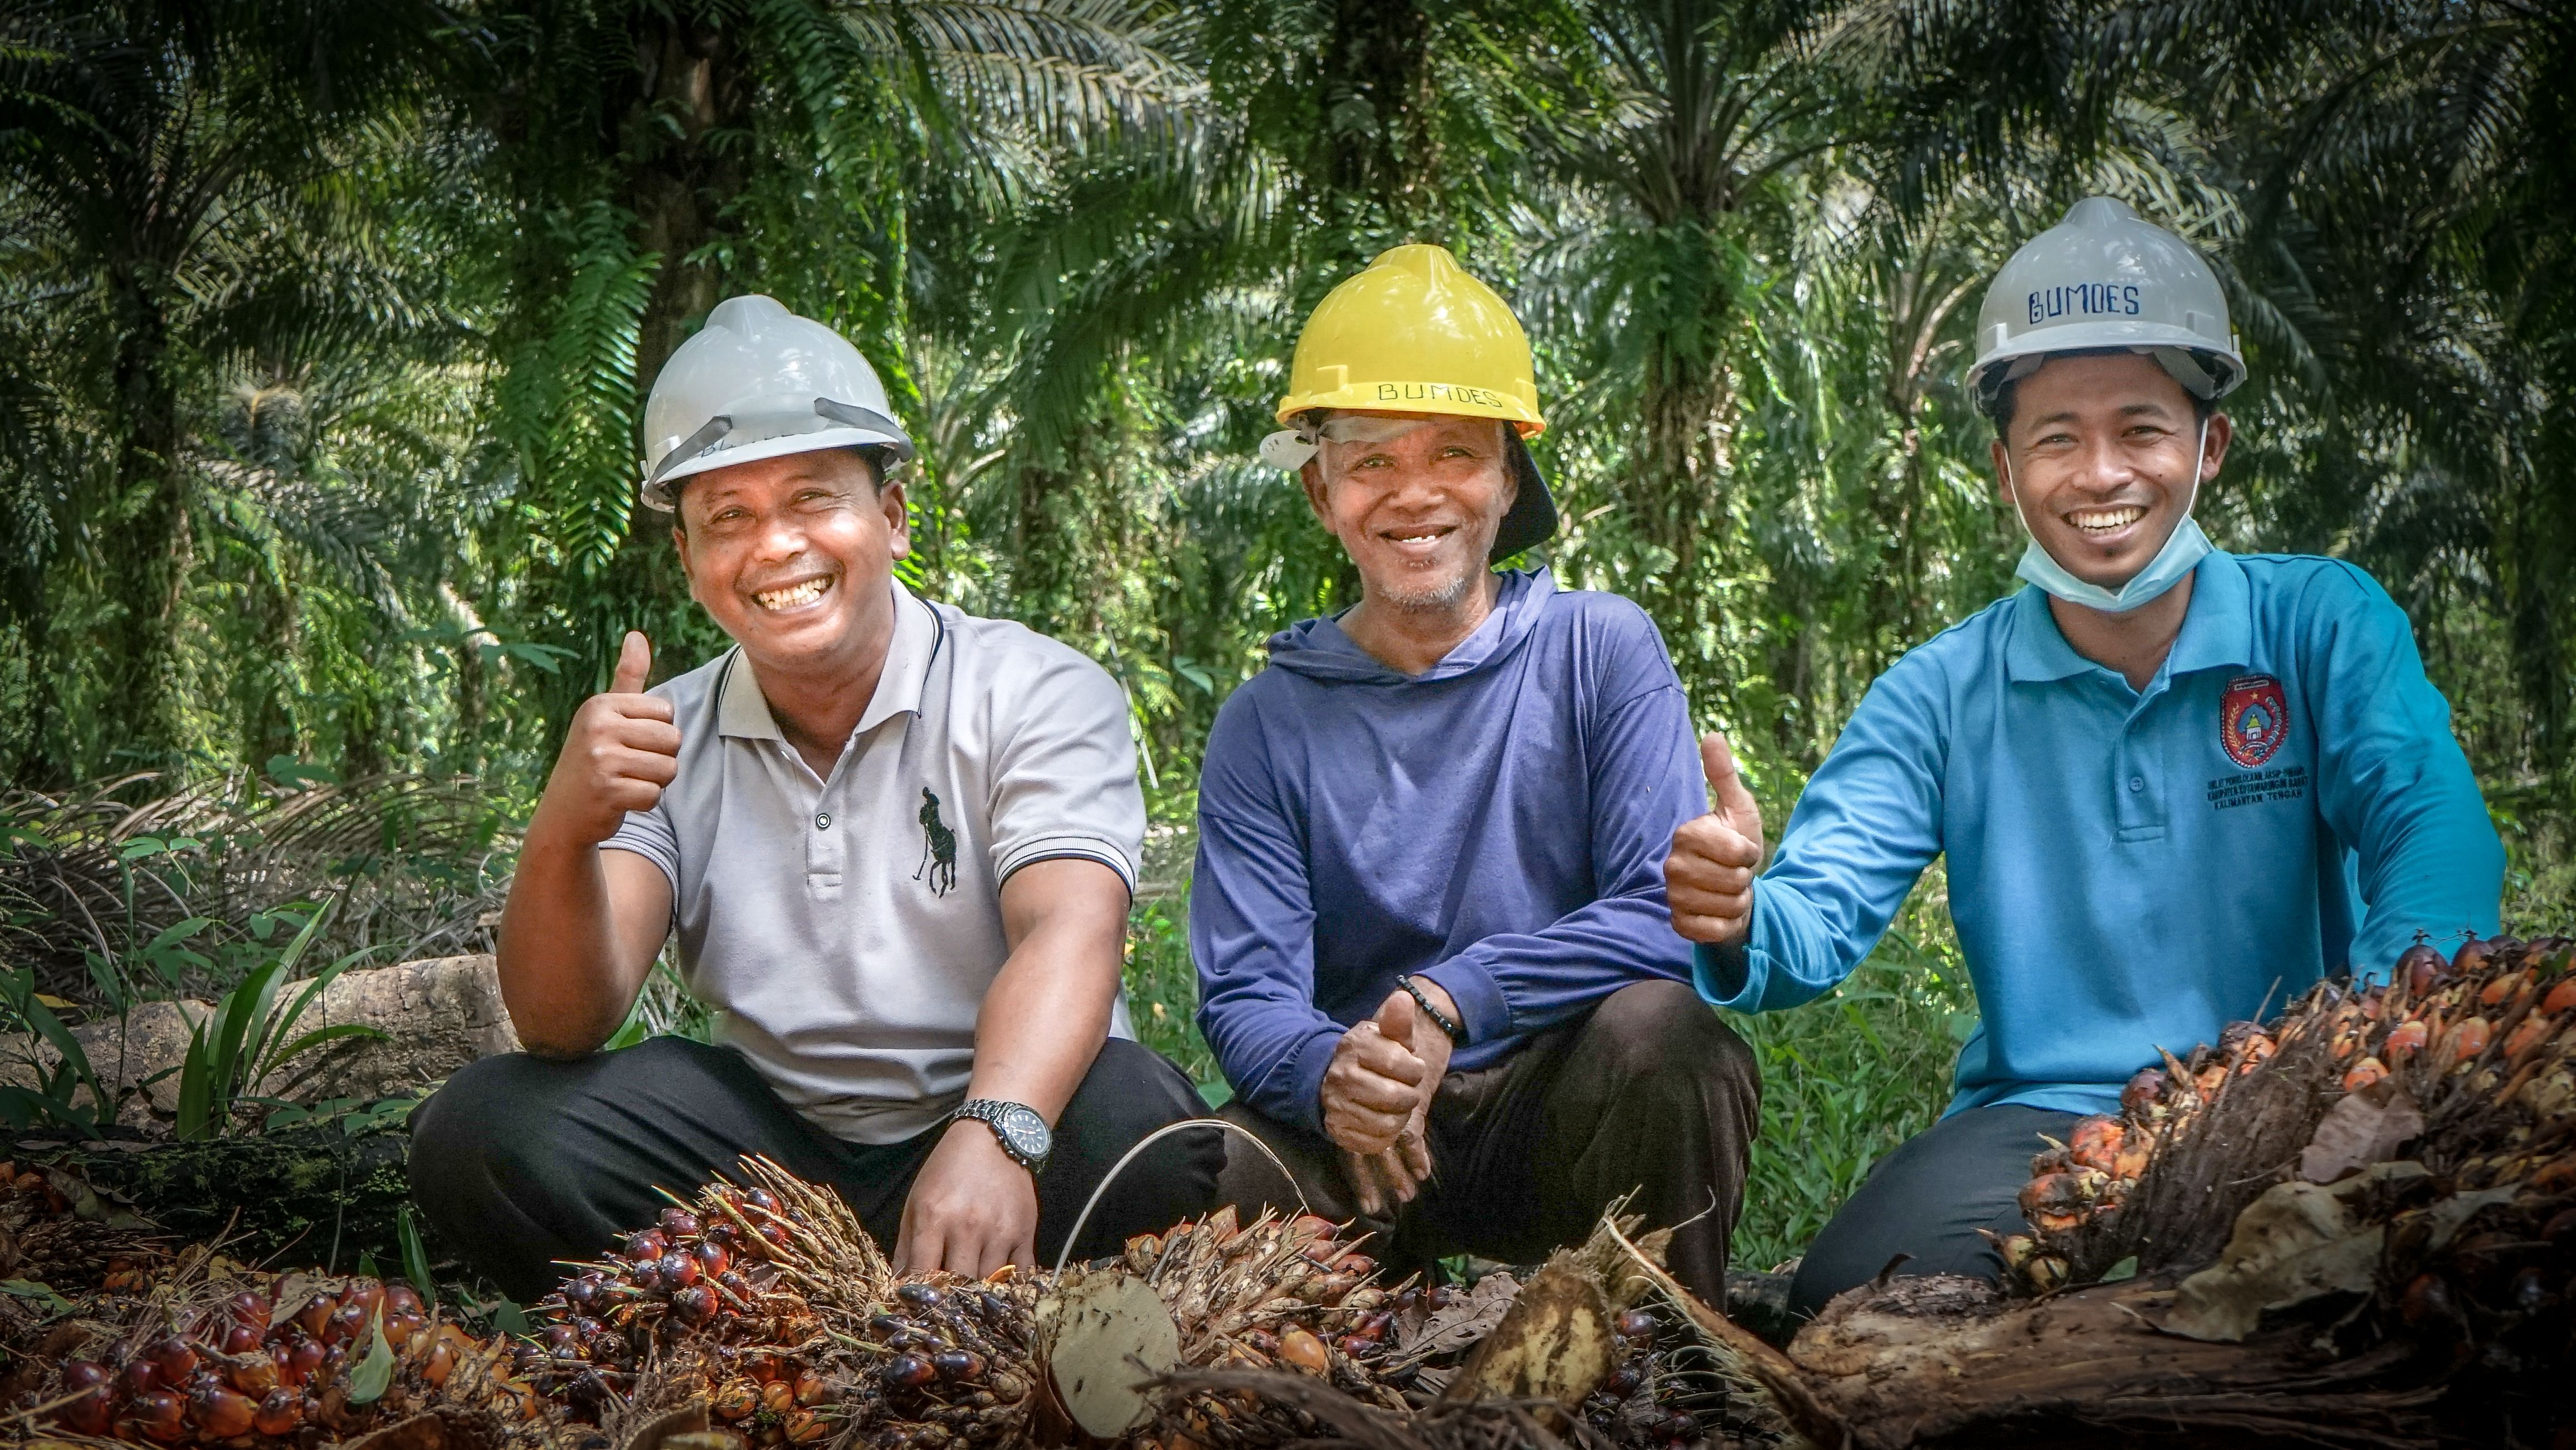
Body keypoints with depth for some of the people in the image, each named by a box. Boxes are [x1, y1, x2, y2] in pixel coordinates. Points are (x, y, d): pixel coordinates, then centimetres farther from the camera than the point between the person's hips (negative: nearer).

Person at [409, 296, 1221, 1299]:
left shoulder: (1038, 694, -6)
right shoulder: (662, 743, 4)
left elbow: (1068, 934, -24)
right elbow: (562, 1028, -7)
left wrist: (993, 1137, -45)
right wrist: (564, 835, -29)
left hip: (993, 1113, -3)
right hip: (764, 1136, 3)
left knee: (1136, 1122, -35)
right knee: (482, 1131, -18)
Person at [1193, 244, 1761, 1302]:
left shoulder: (1600, 650, 1)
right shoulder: (1268, 722, 4)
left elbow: (1671, 916, -10)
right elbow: (1244, 996, -4)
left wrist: (1450, 997, -24)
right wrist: (1328, 1073, -29)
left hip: (1568, 1115, 0)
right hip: (1359, 1138, 1)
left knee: (1654, 1026, -33)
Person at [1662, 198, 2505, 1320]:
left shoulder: (2326, 627, 0)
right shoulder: (1941, 699, 4)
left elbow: (2433, 836, -14)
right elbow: (1821, 913, -7)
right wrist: (1738, 921, -33)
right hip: (2044, 1120, 1)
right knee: (1846, 1304, -26)